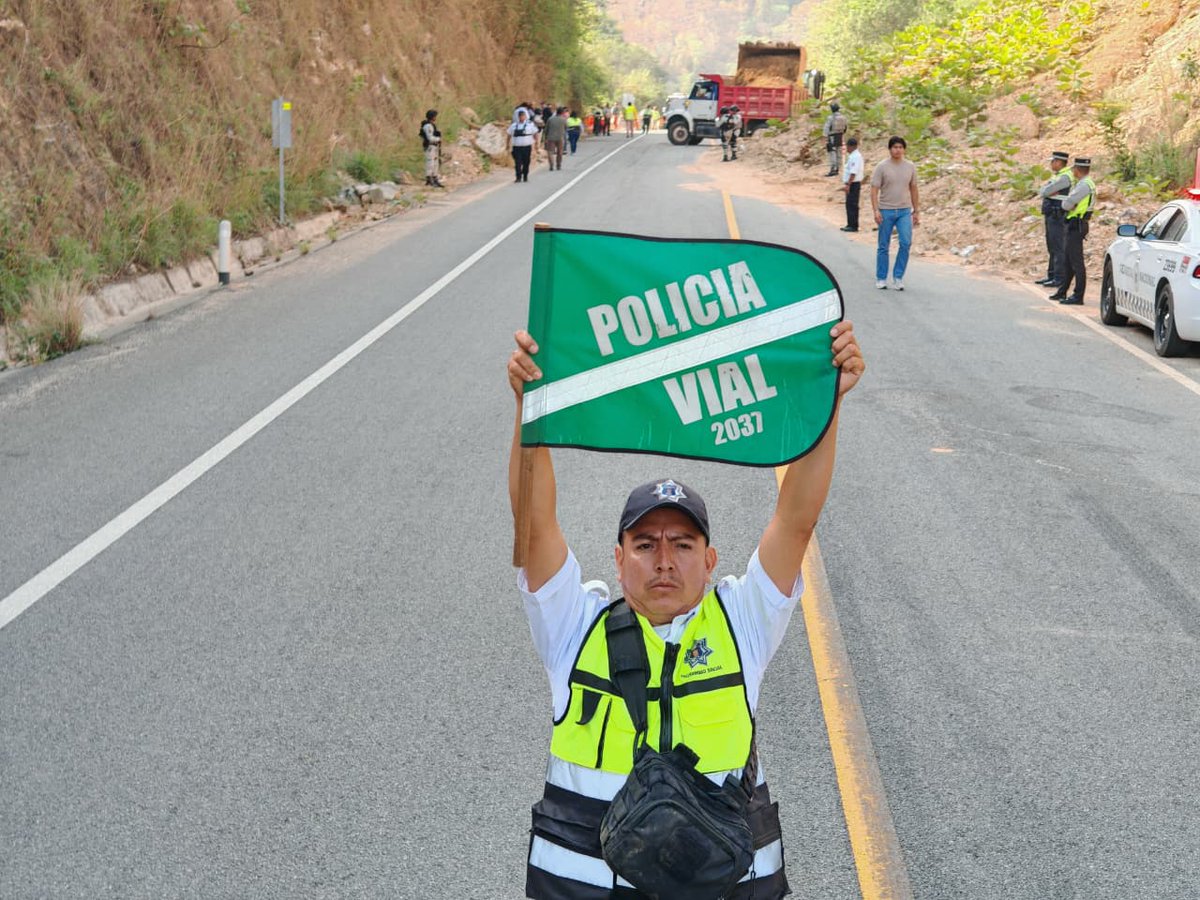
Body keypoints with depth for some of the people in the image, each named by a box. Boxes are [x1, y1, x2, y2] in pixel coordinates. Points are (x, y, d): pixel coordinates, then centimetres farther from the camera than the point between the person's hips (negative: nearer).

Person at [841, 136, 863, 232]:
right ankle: (850, 224, 19)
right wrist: (847, 184, 22)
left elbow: (853, 173, -24)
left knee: (852, 205, -7)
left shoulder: (855, 157, -18)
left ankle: (853, 226, -5)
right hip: (851, 184, 10)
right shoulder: (853, 156, 16)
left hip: (853, 184, -10)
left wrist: (848, 184, -25)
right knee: (850, 205, 14)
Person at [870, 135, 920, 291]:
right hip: (886, 211, -2)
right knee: (883, 247, 5)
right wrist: (876, 210, -17)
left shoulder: (910, 167, 6)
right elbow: (874, 190, -7)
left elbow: (913, 189, 13)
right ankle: (881, 279, 17)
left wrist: (917, 211, 11)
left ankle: (898, 277, 1)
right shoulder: (882, 167, -5)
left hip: (904, 211, 2)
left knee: (906, 243, -11)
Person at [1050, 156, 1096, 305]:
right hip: (1074, 225, 10)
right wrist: (1068, 201, 0)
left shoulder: (1084, 185, -17)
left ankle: (1078, 296, -4)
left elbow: (1067, 204, -20)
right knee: (1068, 259, 18)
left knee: (1076, 261, -7)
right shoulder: (1087, 183, 16)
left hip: (1076, 226, -10)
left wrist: (1065, 200, -1)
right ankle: (1062, 291, 27)